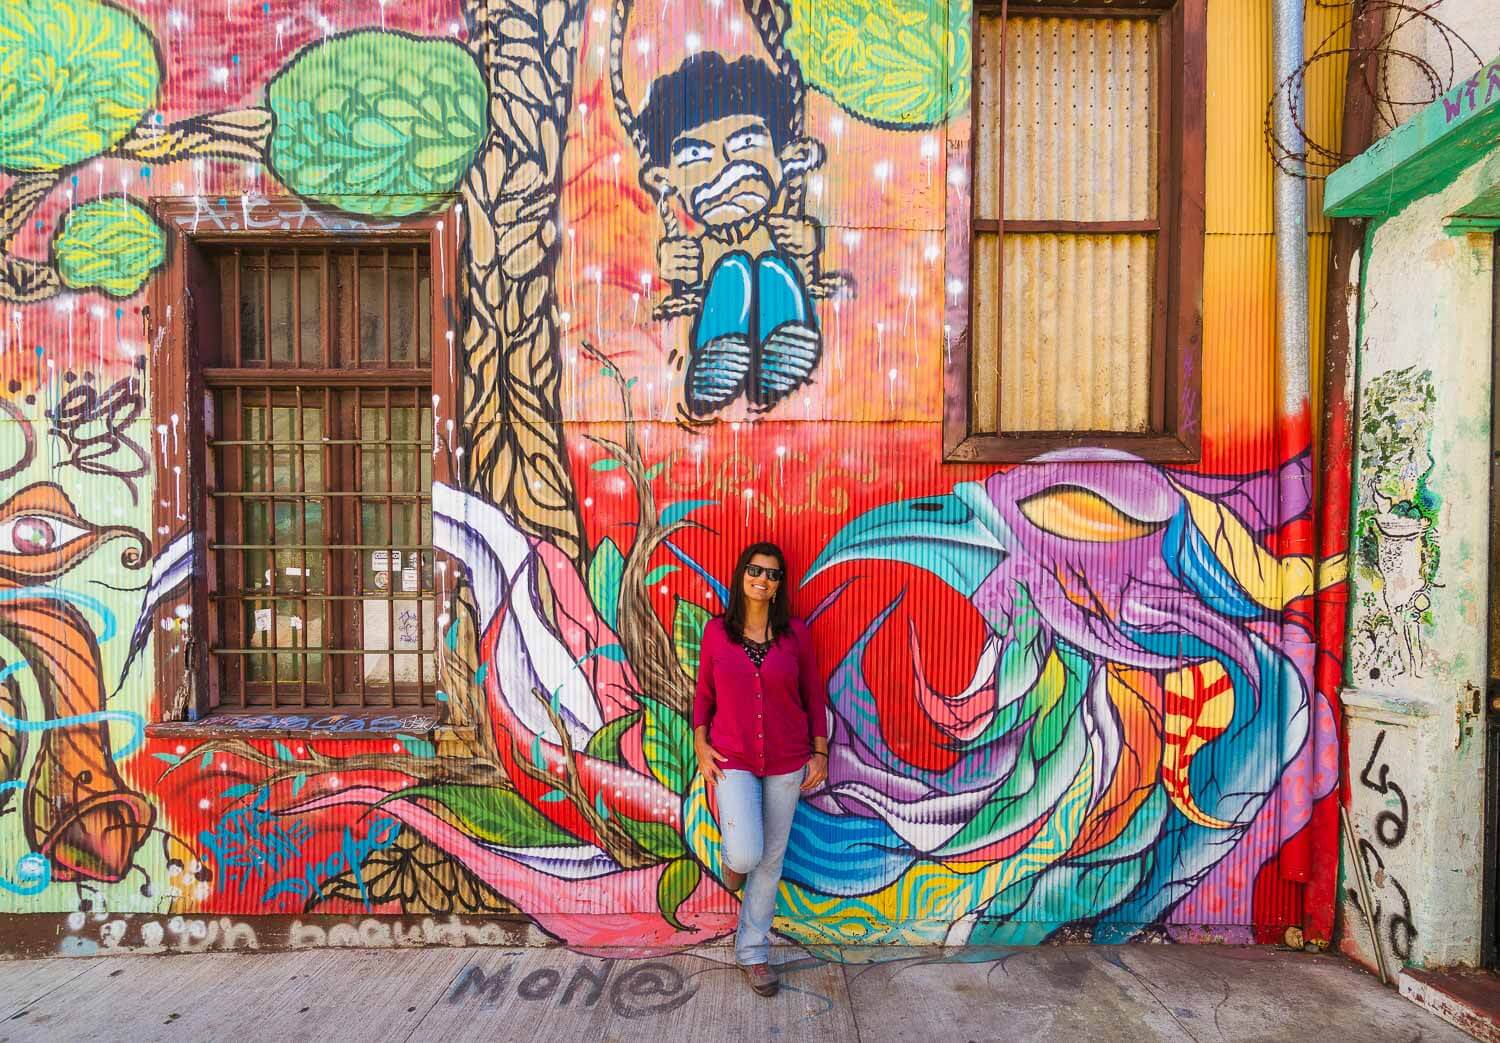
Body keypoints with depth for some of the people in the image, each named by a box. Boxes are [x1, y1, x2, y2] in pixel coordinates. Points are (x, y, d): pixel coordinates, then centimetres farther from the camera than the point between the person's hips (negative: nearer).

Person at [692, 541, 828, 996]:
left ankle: (753, 952, 30)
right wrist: (701, 744, -3)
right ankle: (730, 856, 27)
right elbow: (704, 693, 5)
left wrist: (820, 753, 1)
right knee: (746, 856, -12)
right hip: (732, 759, -1)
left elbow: (814, 696, 3)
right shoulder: (717, 631, -3)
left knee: (770, 860, 10)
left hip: (786, 762, 1)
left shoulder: (795, 633, -4)